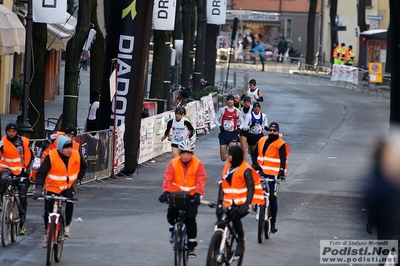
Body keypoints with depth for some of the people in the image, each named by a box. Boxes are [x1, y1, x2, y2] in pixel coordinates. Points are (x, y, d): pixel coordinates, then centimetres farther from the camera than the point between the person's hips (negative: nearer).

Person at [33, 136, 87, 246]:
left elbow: (83, 167, 12)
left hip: (68, 186, 2)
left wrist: (78, 178, -1)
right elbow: (41, 173, -25)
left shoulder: (77, 156, -11)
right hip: (52, 187, -1)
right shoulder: (51, 157, -23)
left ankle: (67, 225, -9)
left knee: (70, 202, -28)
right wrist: (38, 188, -39)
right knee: (48, 211, -2)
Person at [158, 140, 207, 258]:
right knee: (171, 213, -20)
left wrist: (198, 194, -34)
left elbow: (201, 180, -18)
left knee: (190, 218, -11)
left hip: (191, 195, -1)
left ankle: (191, 245, 2)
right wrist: (166, 192, -31)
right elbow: (168, 178, -15)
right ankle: (173, 228, 17)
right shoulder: (173, 163, -6)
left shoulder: (198, 164, -9)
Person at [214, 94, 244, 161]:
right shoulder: (222, 110, 1)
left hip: (233, 134, -1)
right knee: (223, 158, 3)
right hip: (224, 134, 1)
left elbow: (242, 122, 10)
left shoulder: (237, 111, 2)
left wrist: (239, 128, -9)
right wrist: (220, 126, -15)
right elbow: (215, 120, 4)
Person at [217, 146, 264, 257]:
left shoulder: (246, 170, -14)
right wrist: (220, 201, -1)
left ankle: (241, 240, -9)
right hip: (230, 202, 6)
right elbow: (222, 184, 7)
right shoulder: (228, 166, 6)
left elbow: (251, 187, -19)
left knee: (234, 216, -30)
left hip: (243, 202, -6)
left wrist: (247, 204, -30)